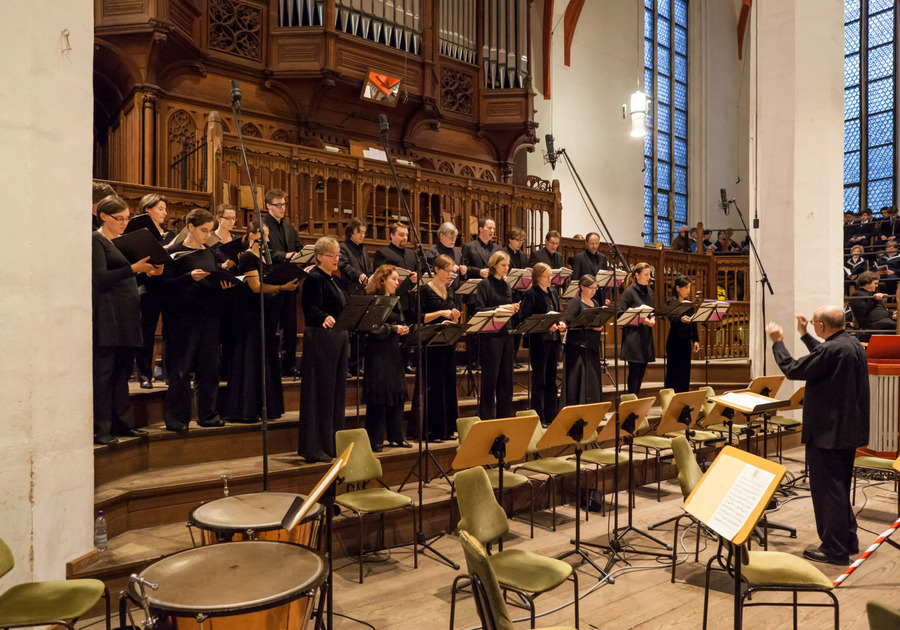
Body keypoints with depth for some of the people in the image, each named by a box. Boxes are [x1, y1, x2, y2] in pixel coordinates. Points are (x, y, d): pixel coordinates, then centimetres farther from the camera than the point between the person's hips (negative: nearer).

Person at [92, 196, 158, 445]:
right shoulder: (96, 241, -5)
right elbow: (101, 279, -16)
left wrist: (148, 272, 4)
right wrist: (134, 268, -23)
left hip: (127, 315, 8)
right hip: (107, 315, -8)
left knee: (122, 371, 11)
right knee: (103, 372, -3)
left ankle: (122, 422, 18)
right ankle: (101, 429, 2)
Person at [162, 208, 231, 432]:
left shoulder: (209, 253, 15)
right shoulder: (176, 252, -3)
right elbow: (166, 283, -10)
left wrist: (223, 284, -2)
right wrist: (190, 277, -23)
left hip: (209, 315, 6)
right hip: (184, 315, -6)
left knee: (209, 366, 8)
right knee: (181, 368, -2)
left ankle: (207, 414, 18)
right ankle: (176, 418, 5)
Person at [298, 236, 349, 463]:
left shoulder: (333, 280, 17)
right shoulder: (314, 279, -10)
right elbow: (310, 309, -22)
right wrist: (324, 318, -39)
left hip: (337, 340, 9)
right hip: (320, 341, -9)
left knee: (336, 393, 11)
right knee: (320, 394, -6)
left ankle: (332, 444, 20)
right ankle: (314, 448, 1)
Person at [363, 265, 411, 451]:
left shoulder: (395, 301, 17)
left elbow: (402, 323, 18)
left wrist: (403, 329, -3)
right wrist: (393, 328, -18)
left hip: (394, 351, 8)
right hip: (378, 353, -8)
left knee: (397, 392, 8)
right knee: (379, 395, -5)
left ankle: (396, 436, 18)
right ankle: (375, 440, 3)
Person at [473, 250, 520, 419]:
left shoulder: (506, 286, 16)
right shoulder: (485, 284, -4)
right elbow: (479, 310, -12)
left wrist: (513, 309, -1)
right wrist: (499, 308, -21)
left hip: (506, 334, 7)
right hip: (491, 335, -7)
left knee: (506, 377, 9)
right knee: (490, 377, -3)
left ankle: (504, 417, 17)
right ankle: (486, 417, 4)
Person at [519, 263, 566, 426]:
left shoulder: (553, 292, 13)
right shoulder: (530, 294, -8)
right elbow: (523, 318, -14)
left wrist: (561, 323, -1)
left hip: (553, 339, 7)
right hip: (538, 340, -7)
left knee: (551, 378, 12)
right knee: (539, 380, -1)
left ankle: (551, 416, 20)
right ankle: (538, 418, 7)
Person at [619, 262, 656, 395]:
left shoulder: (649, 292, 13)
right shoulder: (629, 292, -8)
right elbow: (621, 313, -13)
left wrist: (652, 319, -1)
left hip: (646, 335, 7)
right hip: (633, 335, -7)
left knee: (642, 369, 10)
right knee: (634, 370, -5)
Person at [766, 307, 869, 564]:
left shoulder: (832, 349, -23)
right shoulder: (853, 344, 7)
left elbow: (792, 369, -18)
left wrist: (777, 342, -5)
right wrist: (805, 336, 29)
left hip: (828, 431, -10)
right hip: (848, 429, 10)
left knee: (827, 489, 0)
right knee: (840, 487, 20)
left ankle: (835, 549, 8)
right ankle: (847, 541, 30)